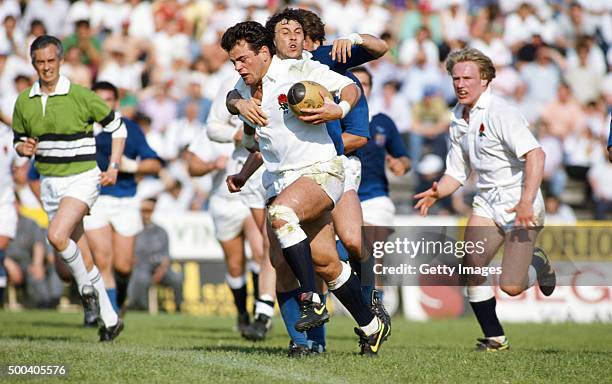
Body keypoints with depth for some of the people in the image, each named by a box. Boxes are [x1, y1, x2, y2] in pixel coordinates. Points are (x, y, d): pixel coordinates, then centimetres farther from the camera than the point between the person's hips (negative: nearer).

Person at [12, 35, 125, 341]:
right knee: (81, 257, 8)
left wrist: (114, 167, -8)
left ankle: (85, 284, -1)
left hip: (82, 179, -5)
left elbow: (117, 126, 0)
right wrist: (24, 148, -9)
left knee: (57, 236, -27)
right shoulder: (24, 102, 3)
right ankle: (110, 320, 18)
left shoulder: (81, 96, -10)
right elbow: (18, 140, 15)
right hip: (49, 183, 5)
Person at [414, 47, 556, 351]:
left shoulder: (499, 113, -15)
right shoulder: (458, 120, 10)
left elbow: (535, 154, -24)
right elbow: (457, 172, 17)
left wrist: (526, 202, -32)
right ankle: (494, 337, 2)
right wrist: (437, 192, -5)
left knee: (511, 287, -12)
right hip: (487, 201, 7)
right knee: (471, 266, -12)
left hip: (519, 203, -7)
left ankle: (537, 265, 24)